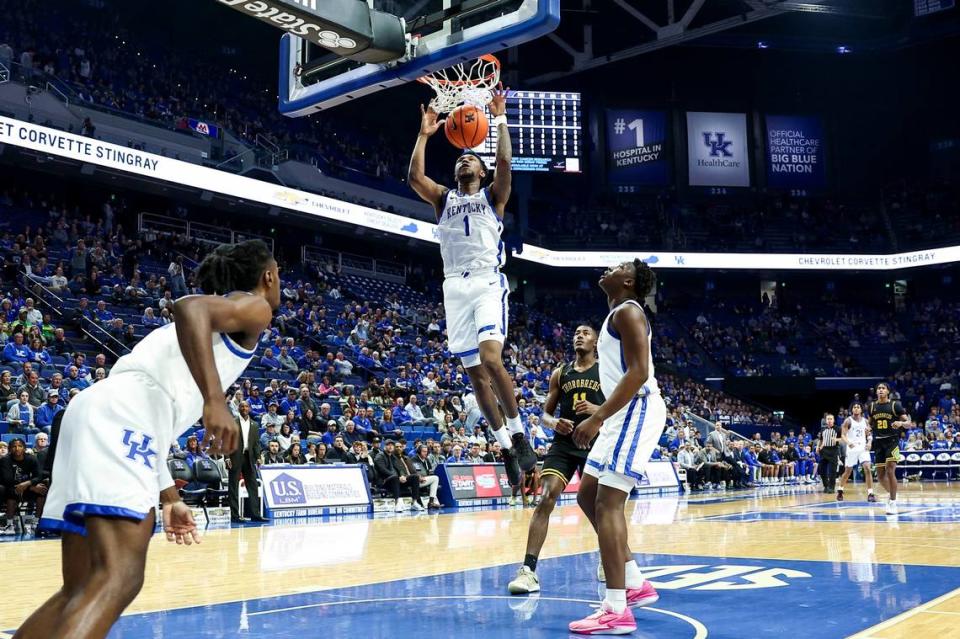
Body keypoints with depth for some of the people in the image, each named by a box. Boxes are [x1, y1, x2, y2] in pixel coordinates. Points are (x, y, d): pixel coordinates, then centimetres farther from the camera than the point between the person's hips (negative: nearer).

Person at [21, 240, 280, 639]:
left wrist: (170, 499, 33)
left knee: (81, 591, 12)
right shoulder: (255, 307, 9)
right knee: (119, 580, -21)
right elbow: (188, 306, -15)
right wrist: (215, 400, -27)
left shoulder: (214, 322, 35)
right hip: (123, 414, -9)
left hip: (100, 411, 10)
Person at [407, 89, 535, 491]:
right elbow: (414, 176, 2)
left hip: (488, 284, -4)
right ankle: (505, 446, 11)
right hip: (455, 288, 4)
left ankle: (518, 432, -7)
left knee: (491, 359, -23)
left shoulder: (493, 196, 12)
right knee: (474, 372, 2)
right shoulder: (444, 199, 19)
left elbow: (505, 161, -6)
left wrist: (500, 120, -3)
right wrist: (424, 134, 5)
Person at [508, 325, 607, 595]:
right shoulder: (560, 373, 11)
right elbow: (546, 412, 14)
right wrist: (553, 423, -9)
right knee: (546, 498, -15)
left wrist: (598, 410, -17)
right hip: (564, 443, 1)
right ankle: (529, 569, -19)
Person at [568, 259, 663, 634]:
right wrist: (601, 414, 24)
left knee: (607, 503, -14)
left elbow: (639, 372, -21)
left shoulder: (627, 311, -10)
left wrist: (597, 418, -24)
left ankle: (616, 611, -13)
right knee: (588, 495, 13)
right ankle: (635, 585, 19)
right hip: (626, 414, 11)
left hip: (637, 412, -11)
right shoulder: (619, 315, 22)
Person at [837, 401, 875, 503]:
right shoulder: (848, 421, -4)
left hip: (863, 448, 2)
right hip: (852, 448, -2)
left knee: (867, 469, -14)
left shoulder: (865, 421, 7)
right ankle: (840, 490, 30)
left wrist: (869, 442, -7)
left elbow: (869, 435, 14)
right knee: (848, 471, 9)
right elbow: (843, 436, -9)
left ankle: (870, 493, -12)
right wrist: (848, 442, -30)